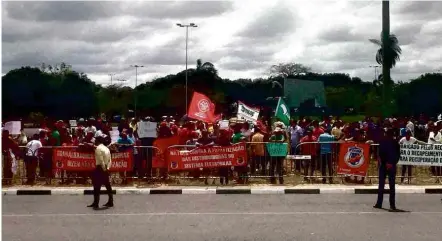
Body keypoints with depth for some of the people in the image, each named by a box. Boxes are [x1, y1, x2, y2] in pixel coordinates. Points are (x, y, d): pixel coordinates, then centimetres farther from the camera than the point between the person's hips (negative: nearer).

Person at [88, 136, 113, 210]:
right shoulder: (106, 148, 16)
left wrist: (104, 168, -15)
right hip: (106, 169, 8)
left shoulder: (98, 148, -10)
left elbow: (101, 160, -19)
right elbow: (110, 160, 11)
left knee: (97, 186, -4)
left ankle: (96, 203, -4)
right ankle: (110, 202, 18)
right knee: (107, 185, 13)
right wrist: (107, 168, 7)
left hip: (100, 168, -8)